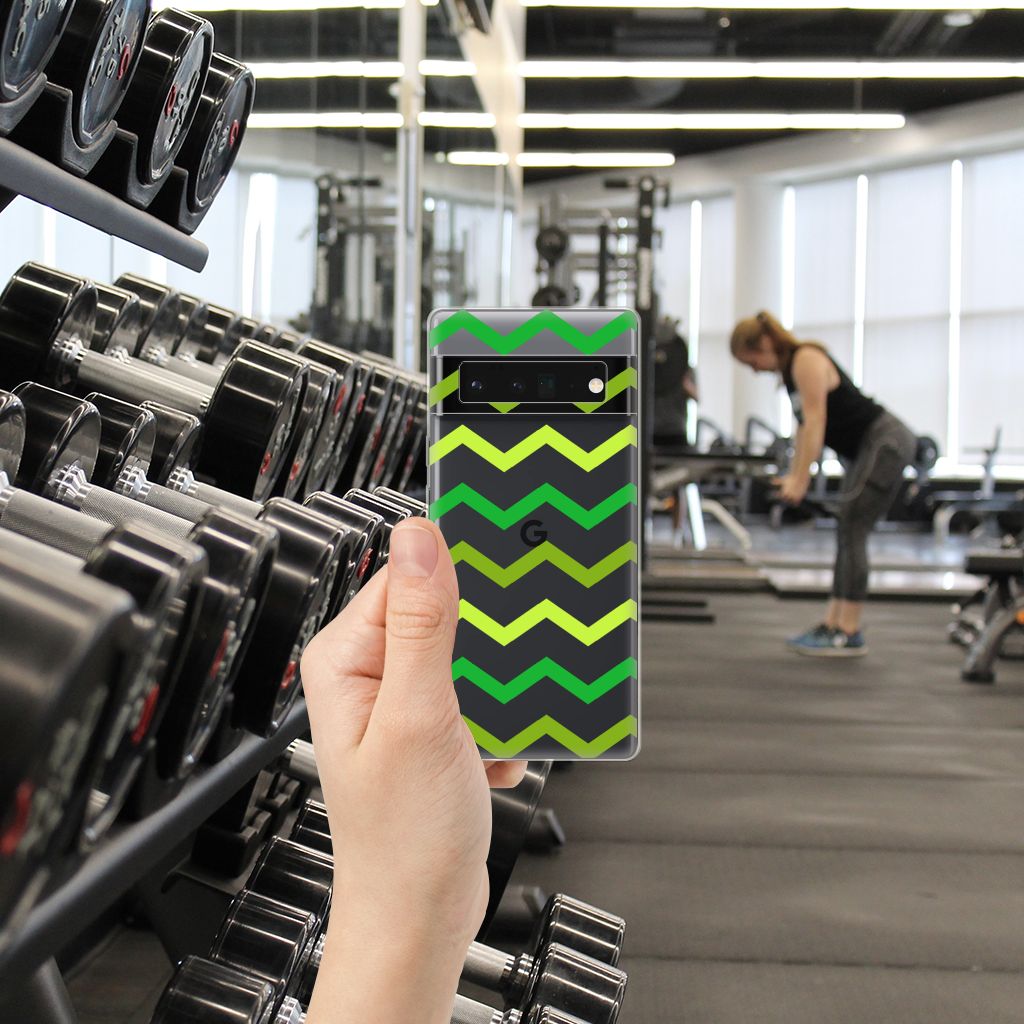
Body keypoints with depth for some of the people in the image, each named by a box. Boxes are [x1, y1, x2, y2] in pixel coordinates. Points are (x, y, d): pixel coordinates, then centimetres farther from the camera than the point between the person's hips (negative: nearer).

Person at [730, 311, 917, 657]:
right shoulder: (790, 369, 12)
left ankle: (849, 634, -10)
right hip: (866, 448, 10)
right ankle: (832, 624, 12)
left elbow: (815, 421, -22)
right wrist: (793, 475, 10)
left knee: (851, 530, -12)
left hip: (887, 443, -10)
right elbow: (805, 426, 15)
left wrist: (800, 480, -23)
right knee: (848, 534, 9)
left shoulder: (807, 360, -16)